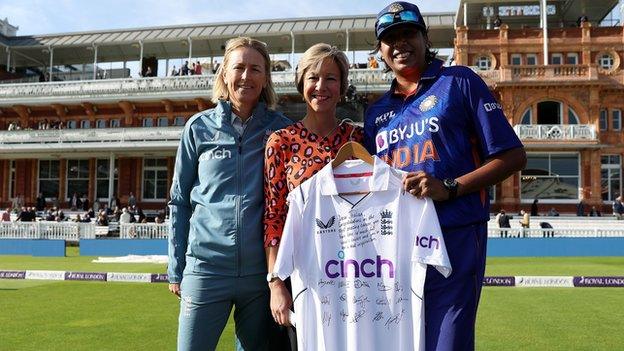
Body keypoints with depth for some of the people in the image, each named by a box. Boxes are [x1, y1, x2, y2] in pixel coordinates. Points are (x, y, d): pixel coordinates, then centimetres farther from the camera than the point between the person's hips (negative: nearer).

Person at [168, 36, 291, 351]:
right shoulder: (199, 127, 3)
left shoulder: (282, 130, 3)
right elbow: (180, 201, 7)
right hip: (206, 267, 0)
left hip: (261, 270, 1)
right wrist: (176, 269, 6)